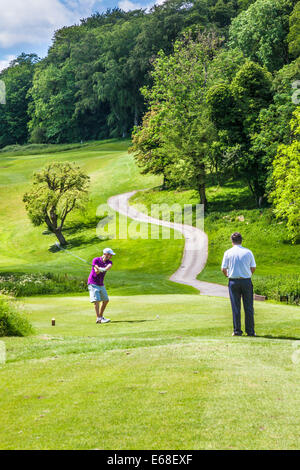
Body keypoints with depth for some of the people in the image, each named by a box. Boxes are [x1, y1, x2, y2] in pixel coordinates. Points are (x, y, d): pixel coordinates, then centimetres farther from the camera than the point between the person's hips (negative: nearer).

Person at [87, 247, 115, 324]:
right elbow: (96, 271, -21)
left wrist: (102, 269, -43)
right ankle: (98, 318, -22)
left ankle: (100, 316, 25)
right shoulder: (96, 260, -9)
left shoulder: (109, 262, 2)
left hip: (101, 284, 7)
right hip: (93, 283, -7)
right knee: (96, 300, -17)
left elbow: (109, 267, -25)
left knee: (106, 300, 11)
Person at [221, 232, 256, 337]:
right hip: (246, 281, 0)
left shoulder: (228, 253, -2)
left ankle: (237, 331, 5)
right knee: (248, 307, 5)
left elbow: (223, 269, -2)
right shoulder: (248, 252, 1)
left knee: (236, 308, 4)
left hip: (233, 281, 0)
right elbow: (253, 268, 4)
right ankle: (250, 331, 5)